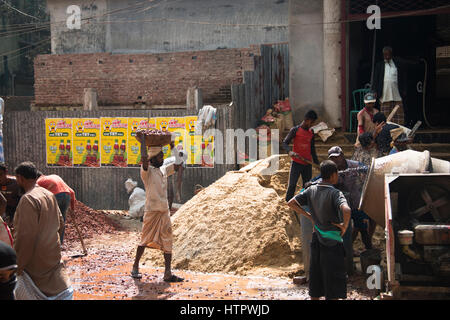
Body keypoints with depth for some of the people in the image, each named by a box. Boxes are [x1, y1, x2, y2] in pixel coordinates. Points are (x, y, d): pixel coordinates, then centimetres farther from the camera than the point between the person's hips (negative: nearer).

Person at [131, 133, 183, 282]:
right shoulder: (147, 171, -7)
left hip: (165, 212, 6)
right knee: (145, 240, 3)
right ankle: (135, 267, 20)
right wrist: (142, 141, -15)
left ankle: (168, 273, 1)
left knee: (167, 242, 2)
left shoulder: (164, 170, 14)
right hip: (152, 211, -6)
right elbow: (144, 158, -27)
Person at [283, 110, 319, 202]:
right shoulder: (295, 130, -5)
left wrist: (317, 163, 19)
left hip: (307, 164, 5)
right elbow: (285, 143, -8)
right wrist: (290, 152, -29)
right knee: (292, 185, -7)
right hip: (296, 163, -5)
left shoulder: (311, 133, 10)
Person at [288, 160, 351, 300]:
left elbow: (291, 203, 6)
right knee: (333, 286, 1)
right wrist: (345, 226, -16)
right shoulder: (335, 193, -16)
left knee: (316, 280, 15)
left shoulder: (312, 190, 2)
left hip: (316, 240, 6)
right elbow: (346, 210, -34)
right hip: (332, 242, -6)